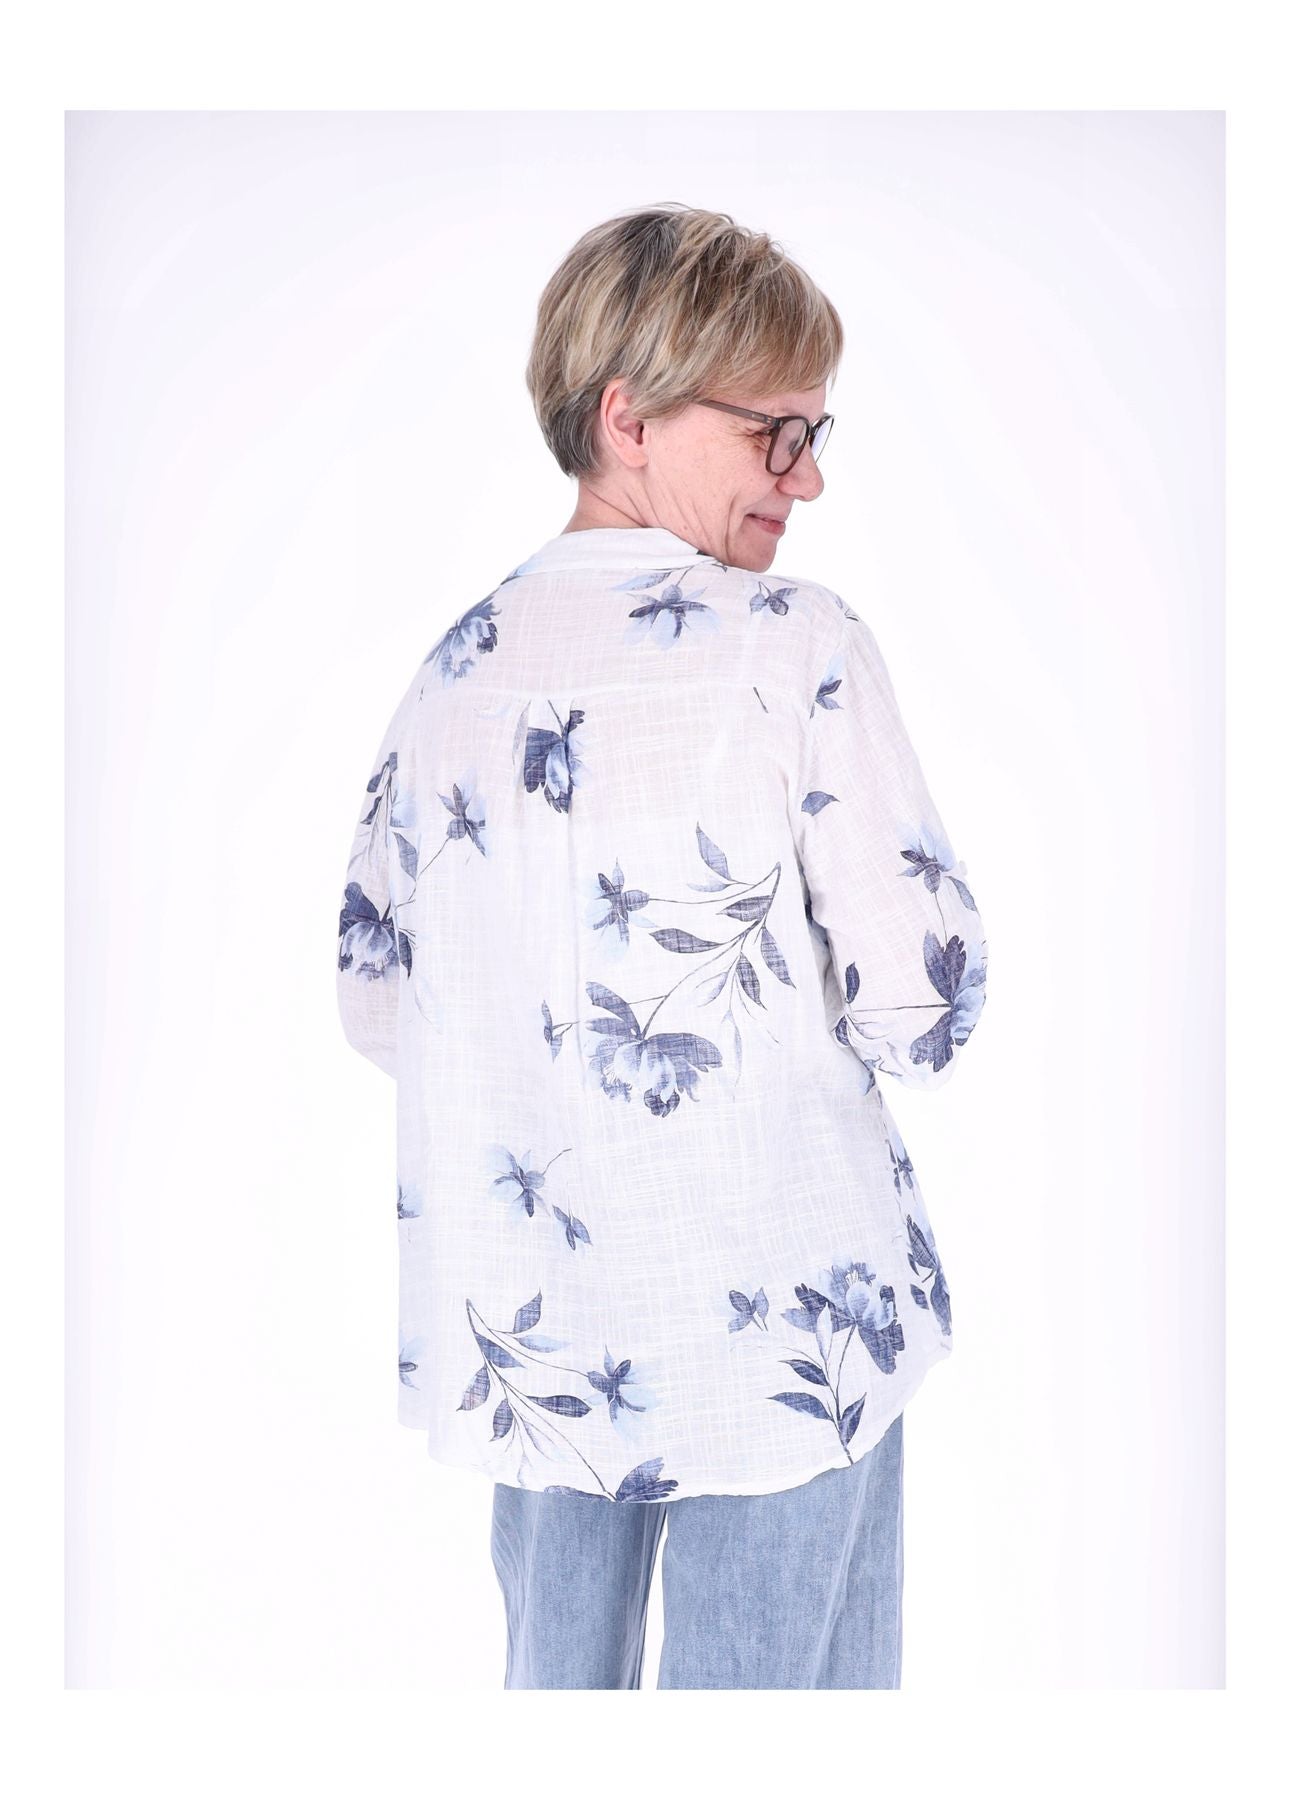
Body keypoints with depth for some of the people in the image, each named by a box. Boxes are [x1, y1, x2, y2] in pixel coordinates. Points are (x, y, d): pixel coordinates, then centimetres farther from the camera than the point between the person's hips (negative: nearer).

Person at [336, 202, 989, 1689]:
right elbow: (923, 1009, -17)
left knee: (555, 1680, 23)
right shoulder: (790, 644, -15)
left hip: (521, 1329, 6)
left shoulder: (454, 663, 2)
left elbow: (376, 1007, 9)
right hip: (786, 1319, -5)